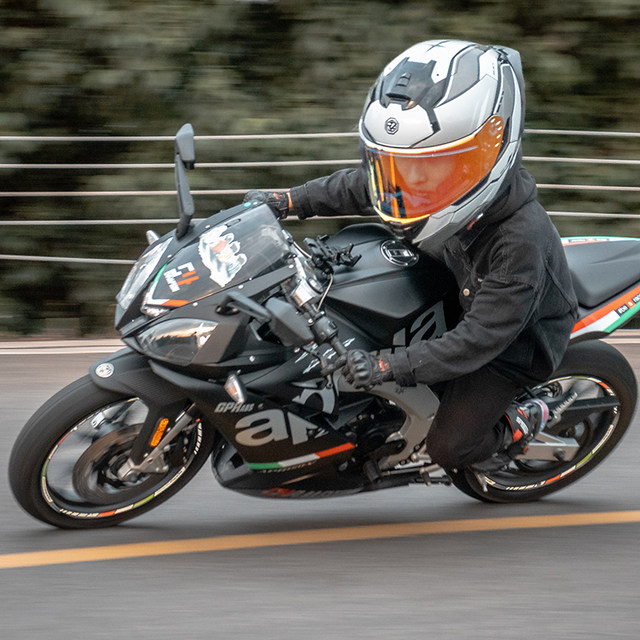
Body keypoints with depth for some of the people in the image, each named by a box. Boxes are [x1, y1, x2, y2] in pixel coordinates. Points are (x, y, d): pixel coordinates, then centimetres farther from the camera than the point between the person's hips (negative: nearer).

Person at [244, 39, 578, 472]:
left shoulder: (520, 243, -41)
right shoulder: (448, 184, -21)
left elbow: (480, 338, -38)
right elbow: (360, 187, -2)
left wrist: (388, 366, -45)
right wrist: (290, 201, -11)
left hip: (516, 338, -7)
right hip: (458, 291, 7)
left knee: (449, 447, -9)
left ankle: (523, 423, 19)